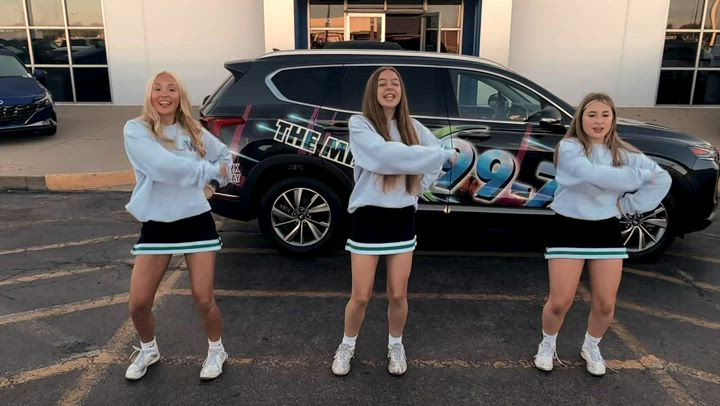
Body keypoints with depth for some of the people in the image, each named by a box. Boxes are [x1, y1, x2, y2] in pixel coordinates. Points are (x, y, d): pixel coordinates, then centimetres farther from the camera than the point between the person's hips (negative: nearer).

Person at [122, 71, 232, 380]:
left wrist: (216, 178, 3)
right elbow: (164, 167, -24)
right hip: (156, 226, -1)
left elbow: (225, 156, 22)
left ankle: (216, 350, 30)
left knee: (204, 300, 2)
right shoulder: (136, 129, -8)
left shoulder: (193, 131, 4)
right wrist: (210, 169, -12)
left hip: (196, 222, 1)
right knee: (138, 303, 3)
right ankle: (148, 351, 34)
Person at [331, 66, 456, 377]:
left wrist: (421, 185, 4)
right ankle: (347, 346, 30)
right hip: (368, 218, -3)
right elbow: (385, 155, -26)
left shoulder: (412, 127, 6)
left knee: (398, 295, 10)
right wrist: (441, 154, -20)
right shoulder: (360, 124, -9)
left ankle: (395, 346, 36)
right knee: (361, 296, 4)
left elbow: (439, 155, 17)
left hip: (402, 219, 4)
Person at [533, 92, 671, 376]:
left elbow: (662, 179, 5)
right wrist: (640, 176, -16)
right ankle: (547, 345, 26)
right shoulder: (569, 148, -11)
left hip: (606, 231, 4)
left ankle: (591, 348, 35)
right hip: (569, 228, -4)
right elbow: (594, 175, -26)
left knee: (605, 304, 7)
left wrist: (630, 205, -4)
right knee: (560, 301, -3)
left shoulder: (624, 154, 3)